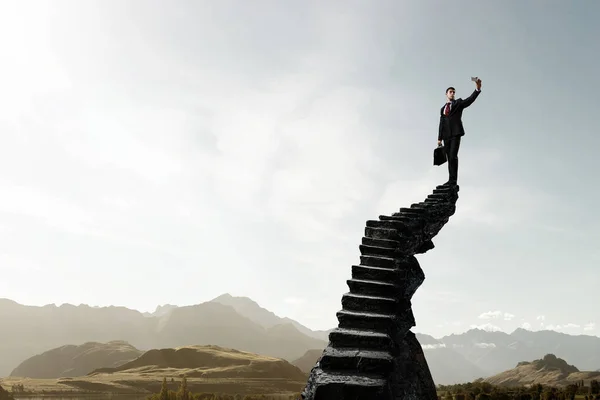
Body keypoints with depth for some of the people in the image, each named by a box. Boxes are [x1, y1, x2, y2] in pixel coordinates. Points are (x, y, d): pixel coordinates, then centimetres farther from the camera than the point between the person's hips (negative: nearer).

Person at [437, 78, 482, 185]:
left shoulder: (458, 103, 9)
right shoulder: (443, 108, 22)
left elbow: (470, 100, -9)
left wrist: (477, 89, -25)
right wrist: (439, 138, 13)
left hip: (456, 133, -5)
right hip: (446, 135, 5)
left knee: (453, 156, -15)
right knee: (449, 157, 5)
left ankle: (453, 180, -15)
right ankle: (451, 180, 9)